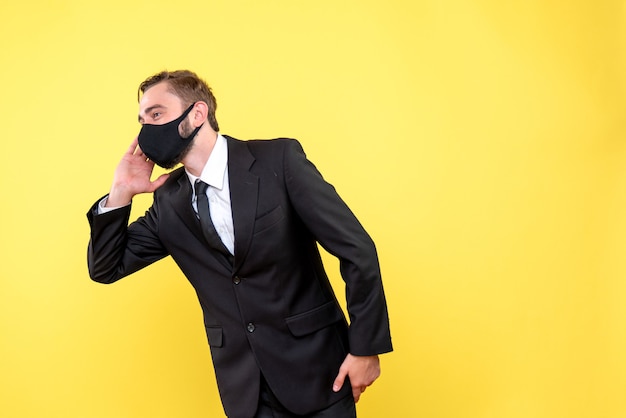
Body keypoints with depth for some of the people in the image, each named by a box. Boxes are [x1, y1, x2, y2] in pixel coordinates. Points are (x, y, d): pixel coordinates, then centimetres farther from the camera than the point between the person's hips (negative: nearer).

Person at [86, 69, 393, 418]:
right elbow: (106, 268, 10)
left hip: (316, 367, -4)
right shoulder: (169, 200, 3)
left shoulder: (278, 159, -11)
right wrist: (120, 194, -5)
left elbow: (356, 248, -11)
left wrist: (366, 346, -11)